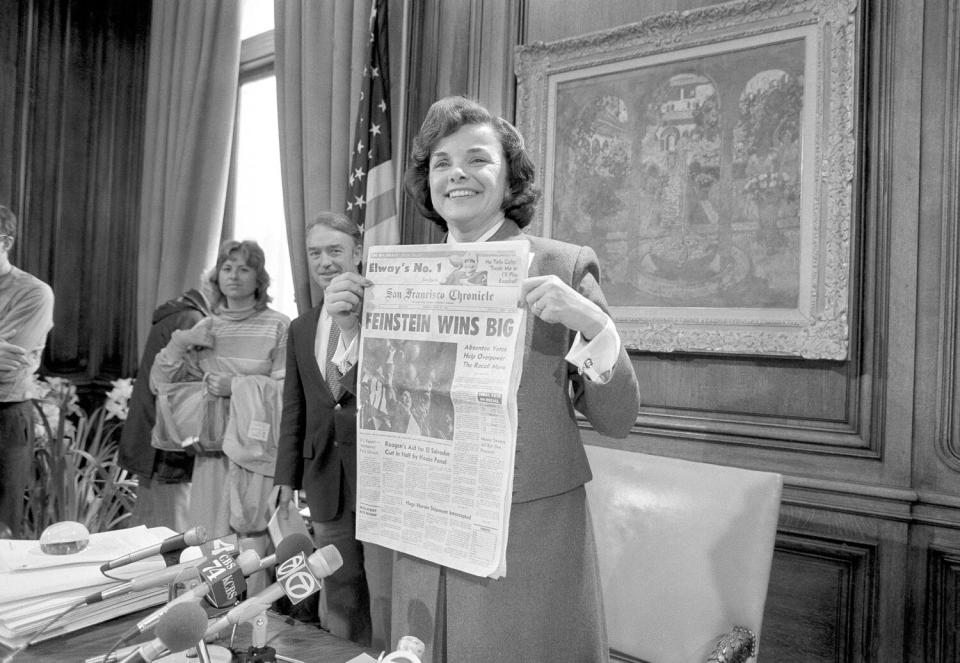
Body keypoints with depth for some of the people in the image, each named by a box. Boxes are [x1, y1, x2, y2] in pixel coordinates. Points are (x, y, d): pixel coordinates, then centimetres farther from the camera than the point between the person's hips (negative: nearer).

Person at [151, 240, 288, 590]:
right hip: (211, 450, 4)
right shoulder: (204, 328, 13)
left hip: (256, 451, -4)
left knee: (251, 543, -9)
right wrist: (178, 343, -2)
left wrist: (235, 385, -14)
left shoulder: (278, 326, 0)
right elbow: (159, 384, 13)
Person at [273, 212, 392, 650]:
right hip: (327, 479, 5)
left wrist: (353, 325, -33)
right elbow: (294, 409, 15)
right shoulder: (301, 328, 12)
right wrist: (287, 479, 11)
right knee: (339, 604, 15)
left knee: (387, 599, 1)